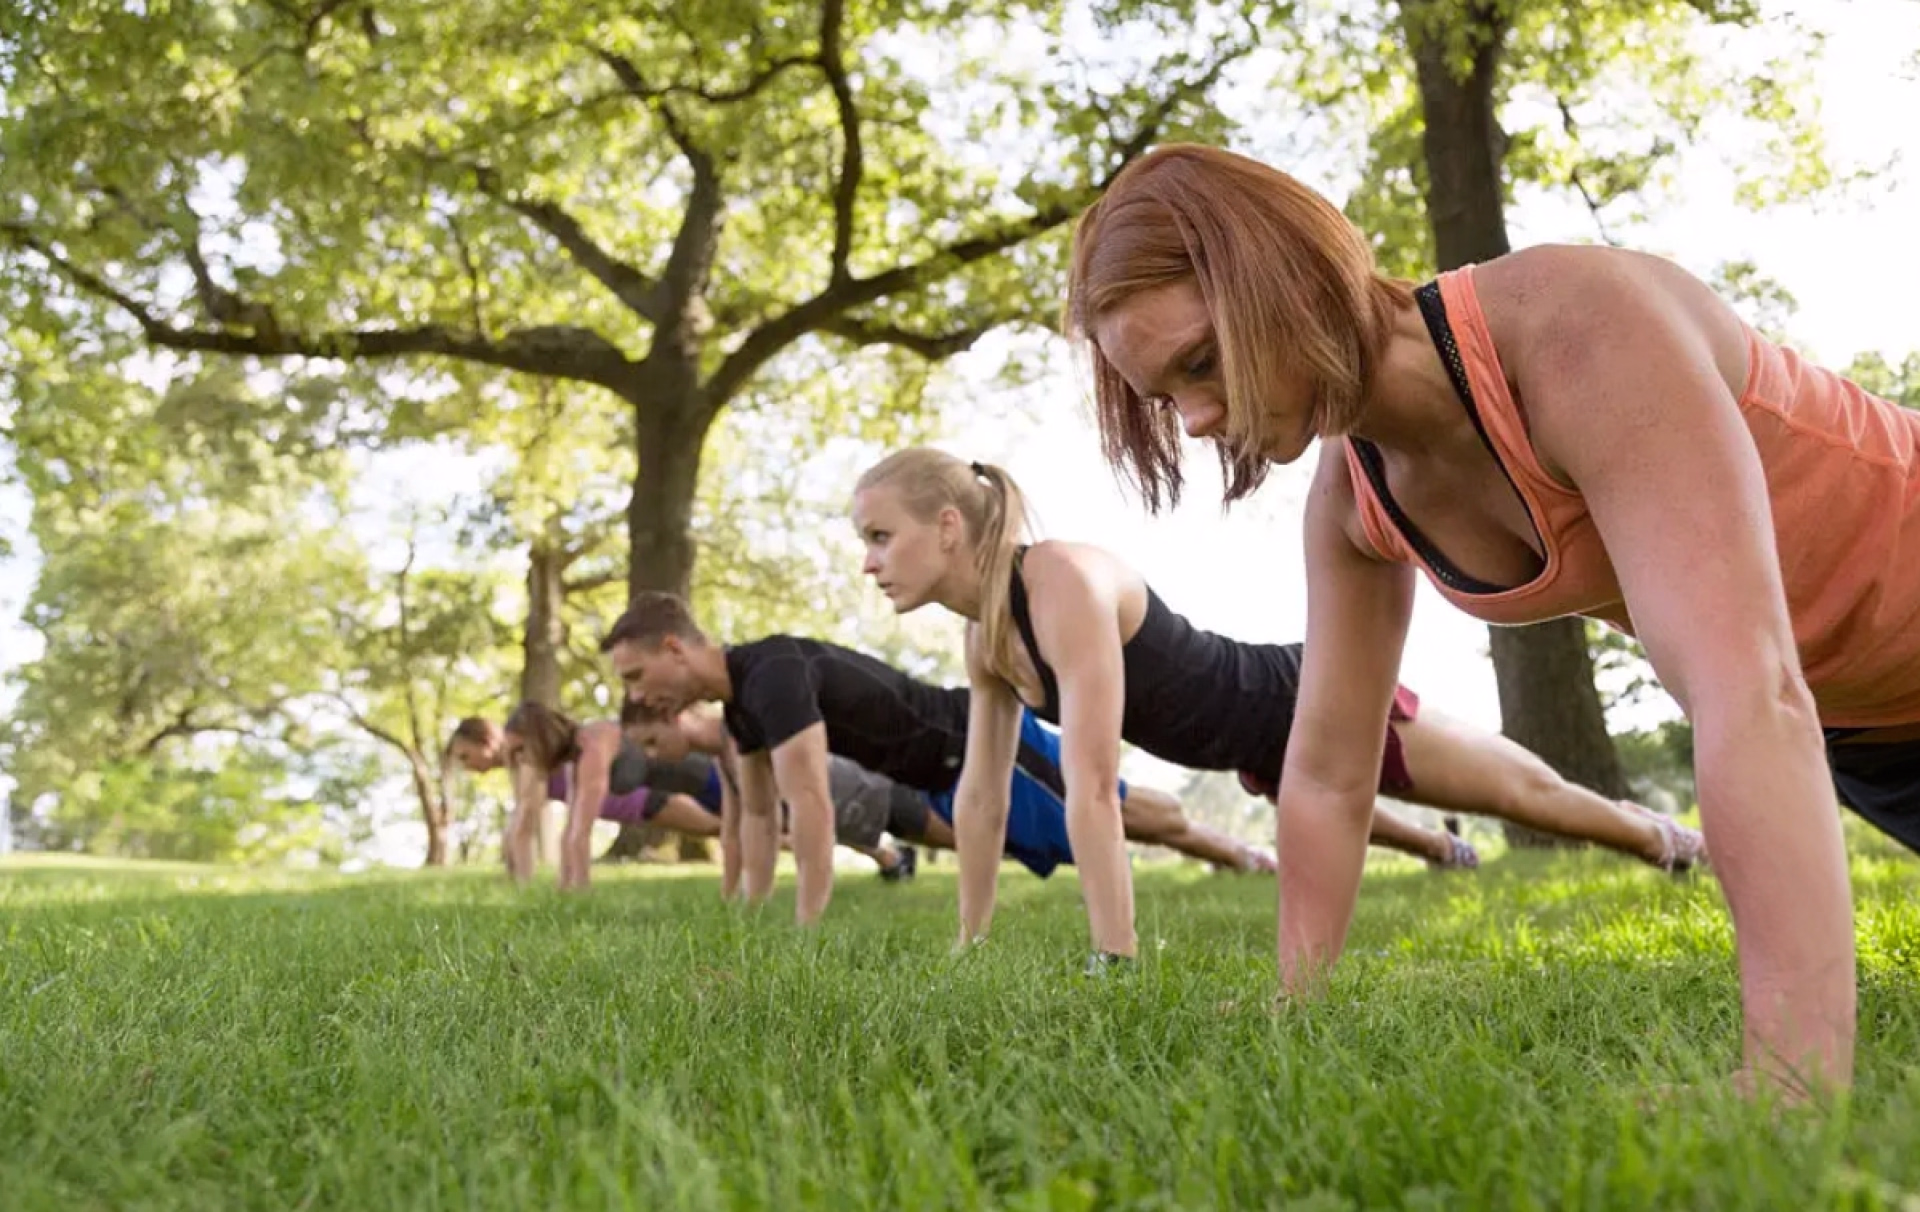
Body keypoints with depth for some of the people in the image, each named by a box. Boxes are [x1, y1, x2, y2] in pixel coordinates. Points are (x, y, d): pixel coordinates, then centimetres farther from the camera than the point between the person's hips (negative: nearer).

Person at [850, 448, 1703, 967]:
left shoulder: (1064, 583, -38)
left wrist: (1118, 963, -43)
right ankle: (1442, 849, 71)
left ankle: (1673, 841, 40)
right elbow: (981, 790, -4)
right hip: (1263, 743, 9)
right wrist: (969, 944, -2)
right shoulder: (984, 634, -11)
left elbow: (1093, 785, -42)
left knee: (1522, 791, 14)